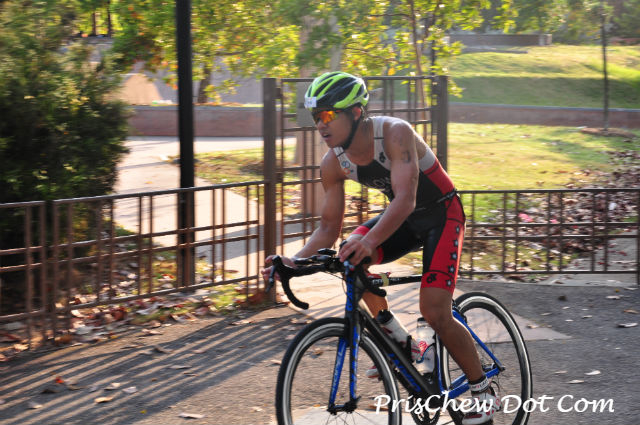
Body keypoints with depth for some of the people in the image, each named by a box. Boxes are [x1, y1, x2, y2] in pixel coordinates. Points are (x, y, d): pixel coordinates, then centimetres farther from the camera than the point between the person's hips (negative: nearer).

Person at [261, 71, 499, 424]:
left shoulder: (395, 133, -31)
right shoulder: (333, 164, -12)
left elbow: (406, 198, -42)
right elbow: (329, 227, -7)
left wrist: (370, 239, -59)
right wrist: (295, 261, -26)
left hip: (441, 214, -6)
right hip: (402, 219, 6)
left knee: (434, 311, -17)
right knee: (349, 256, -20)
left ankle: (484, 392, 3)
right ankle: (400, 342, -2)